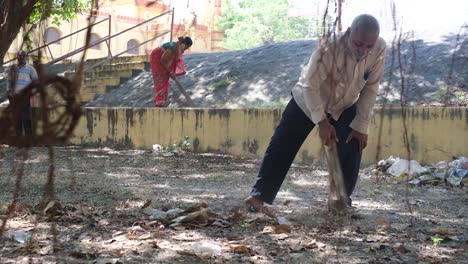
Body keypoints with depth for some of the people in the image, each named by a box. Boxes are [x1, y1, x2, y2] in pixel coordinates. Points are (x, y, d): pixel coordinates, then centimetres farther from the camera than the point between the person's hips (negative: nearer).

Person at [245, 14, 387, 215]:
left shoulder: (380, 49, -25)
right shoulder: (329, 48, -37)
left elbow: (371, 87, -15)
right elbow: (310, 86, -30)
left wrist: (361, 125, -15)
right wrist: (322, 122, -29)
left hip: (344, 106, 4)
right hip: (306, 100, -3)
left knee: (352, 149, -7)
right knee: (282, 147, -5)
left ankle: (343, 199, 10)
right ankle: (259, 195, 1)